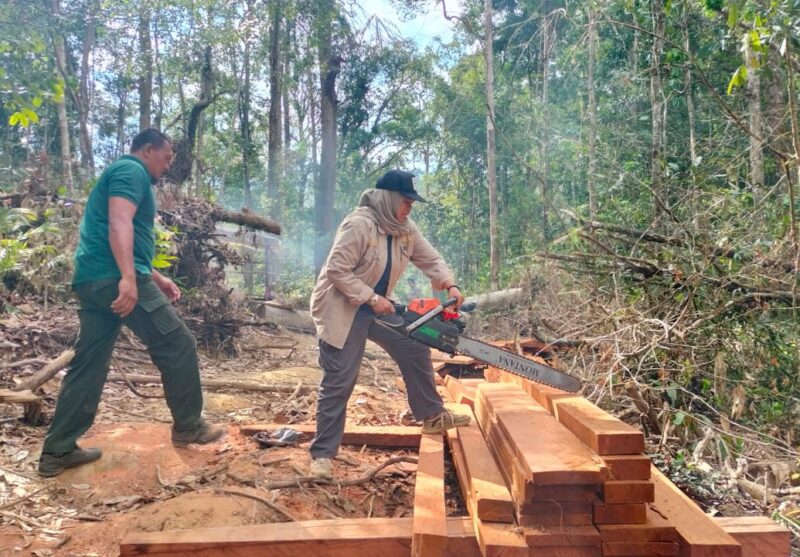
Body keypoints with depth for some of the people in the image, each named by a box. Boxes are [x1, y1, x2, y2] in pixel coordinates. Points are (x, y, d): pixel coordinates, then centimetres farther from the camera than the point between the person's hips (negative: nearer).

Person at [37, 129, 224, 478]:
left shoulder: (120, 175, 29)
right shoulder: (132, 170, -2)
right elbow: (119, 223, -20)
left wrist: (157, 278, 31)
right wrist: (129, 277, -31)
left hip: (92, 280, 10)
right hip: (115, 279, -10)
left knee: (88, 364, 12)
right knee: (178, 347, -1)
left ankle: (57, 452, 18)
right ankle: (188, 426, 9)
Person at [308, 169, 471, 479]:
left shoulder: (406, 229, 2)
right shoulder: (359, 224, -23)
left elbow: (431, 259, 6)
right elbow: (337, 270, -26)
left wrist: (450, 285, -12)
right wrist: (372, 298, -26)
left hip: (377, 308, 8)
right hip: (342, 310, -8)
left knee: (415, 351, 8)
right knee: (339, 383, -6)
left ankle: (432, 417, 25)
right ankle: (322, 454, 7)